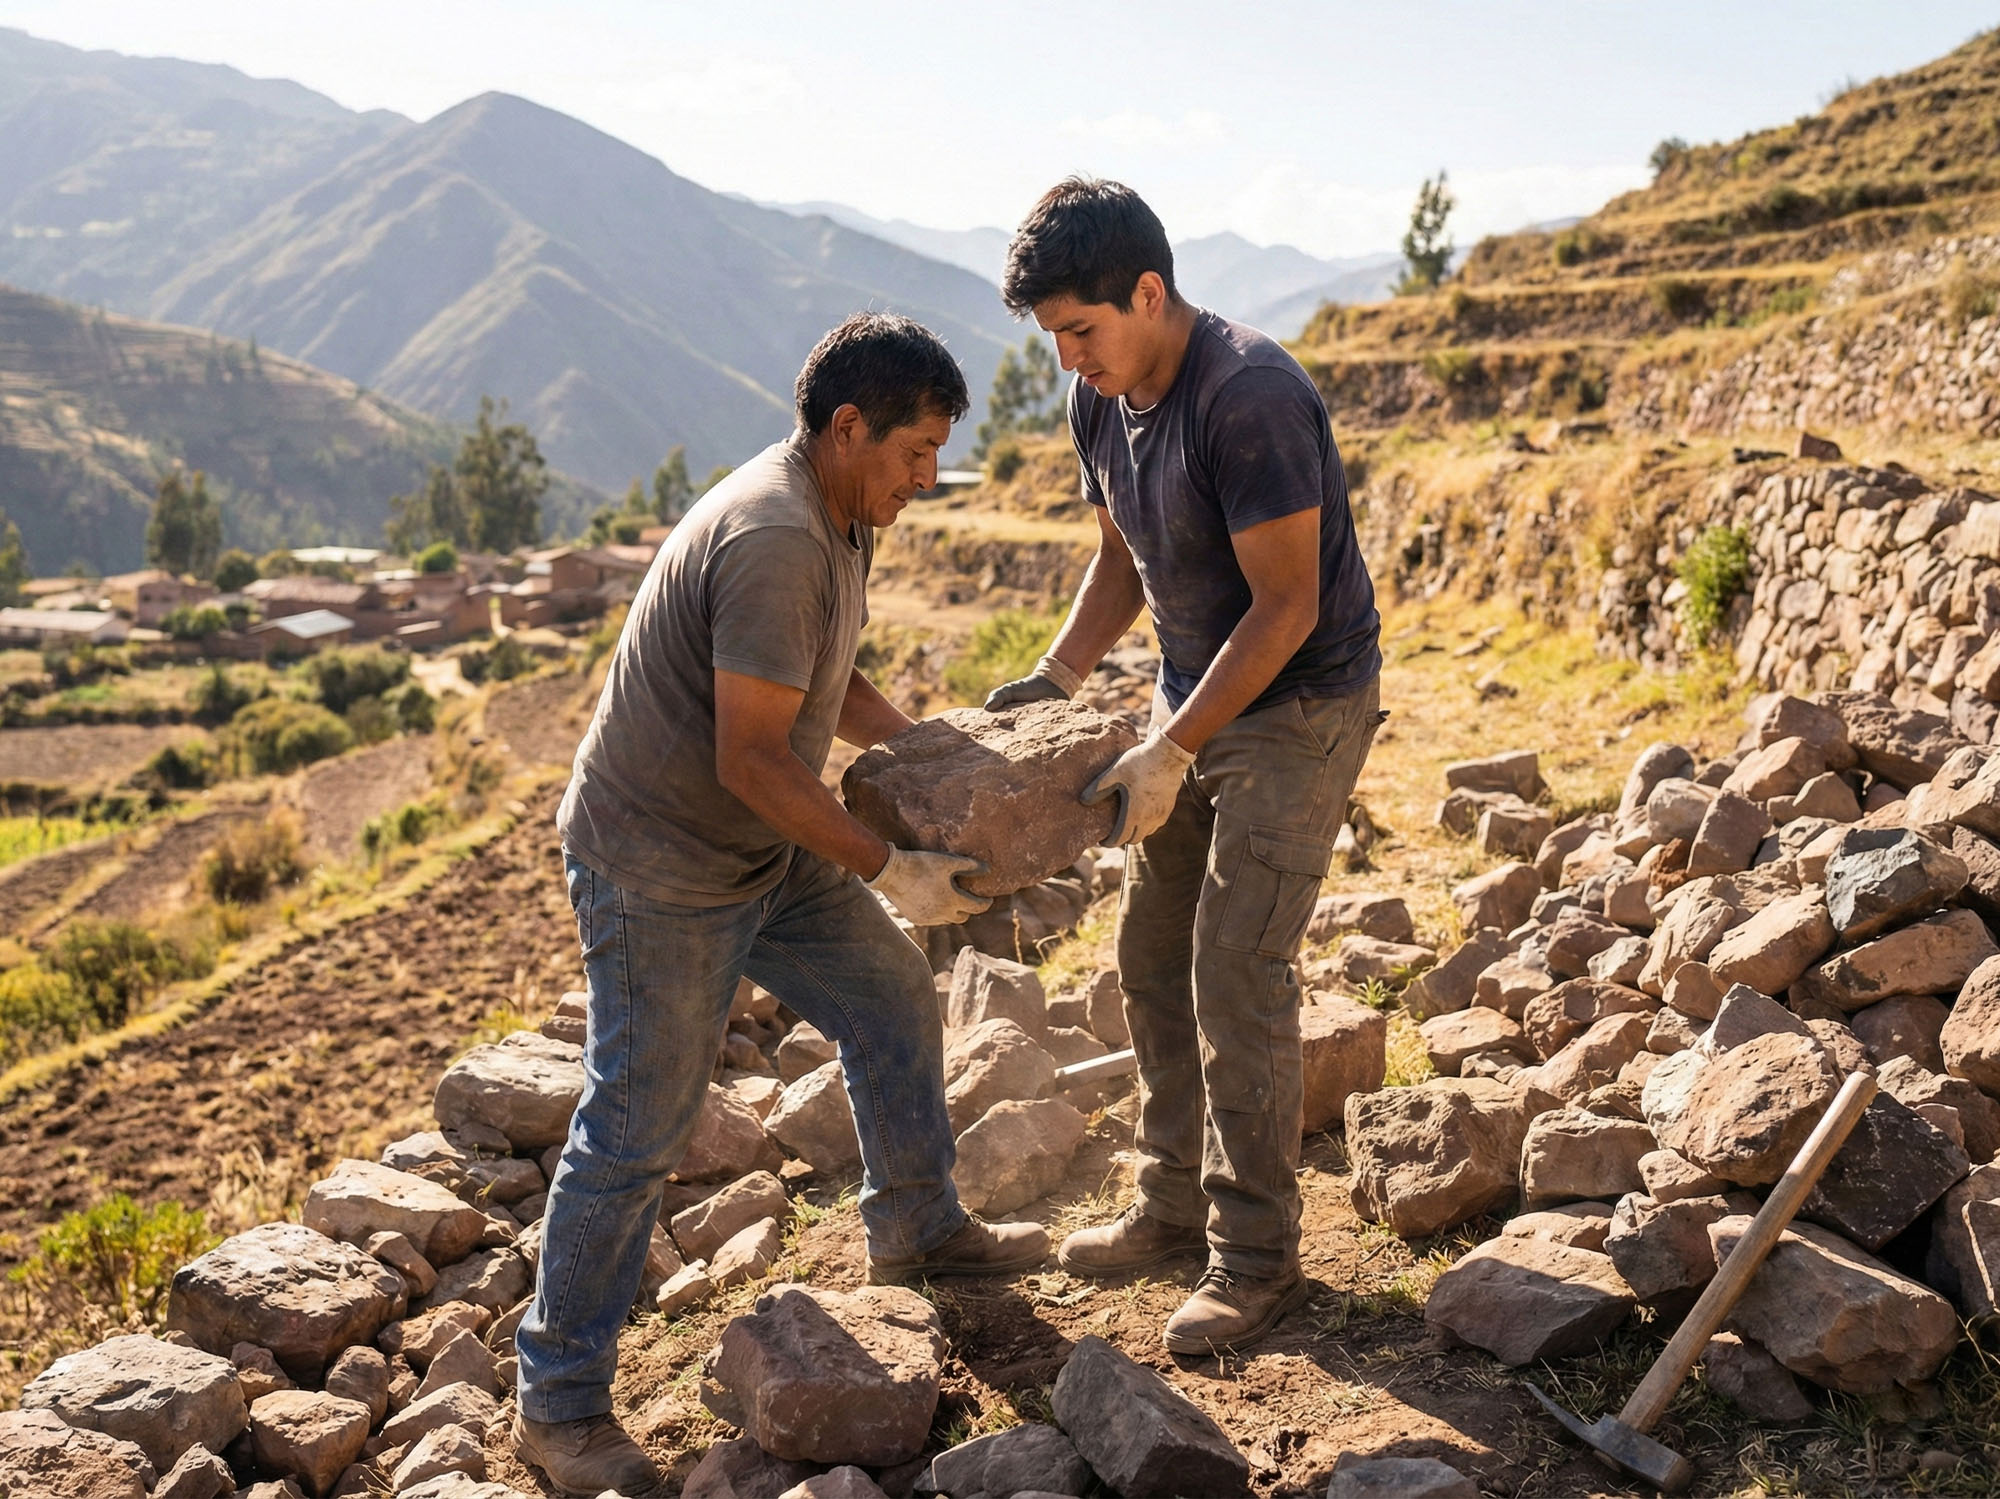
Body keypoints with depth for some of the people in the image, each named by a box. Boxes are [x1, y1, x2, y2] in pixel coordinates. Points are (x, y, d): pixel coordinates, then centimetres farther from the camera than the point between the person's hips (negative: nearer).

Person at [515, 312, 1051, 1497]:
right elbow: (750, 757, -28)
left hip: (769, 854, 10)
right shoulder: (774, 542, -28)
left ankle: (918, 1229, 40)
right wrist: (892, 869, -23)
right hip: (662, 870, -10)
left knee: (897, 1006, 18)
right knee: (639, 1131, -1)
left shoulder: (841, 520, 5)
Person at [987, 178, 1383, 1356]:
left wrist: (1171, 754, -26)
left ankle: (1258, 1260, 5)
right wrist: (1059, 675, -1)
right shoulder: (1102, 398, 0)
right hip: (1193, 695, 9)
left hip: (1300, 708, -8)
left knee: (1236, 974, -9)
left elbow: (1286, 606, -25)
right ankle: (1175, 1204, 27)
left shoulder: (1251, 399, -26)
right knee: (1153, 956, 11)